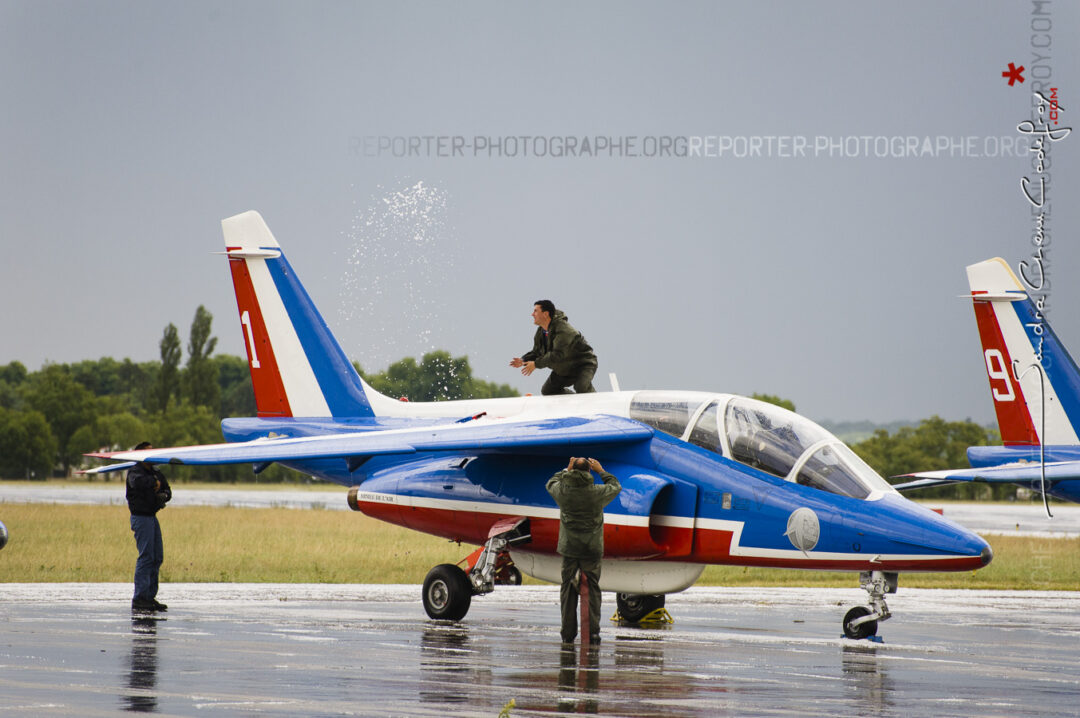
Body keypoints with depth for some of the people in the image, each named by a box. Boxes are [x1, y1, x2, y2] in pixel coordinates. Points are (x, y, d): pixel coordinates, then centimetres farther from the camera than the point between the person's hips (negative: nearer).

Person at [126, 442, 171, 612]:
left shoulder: (155, 473, 15)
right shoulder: (135, 471, -10)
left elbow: (167, 491, 21)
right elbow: (137, 482, -33)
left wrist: (163, 495, -2)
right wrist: (154, 482, -19)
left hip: (152, 517, 9)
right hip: (141, 517, -9)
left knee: (157, 557, 9)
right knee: (146, 556, -13)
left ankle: (150, 596, 15)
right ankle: (139, 598, -12)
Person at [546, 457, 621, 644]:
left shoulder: (562, 490, -7)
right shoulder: (597, 492, -10)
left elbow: (551, 483, 18)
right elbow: (616, 486, 12)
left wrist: (566, 470, 26)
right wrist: (601, 471, 22)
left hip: (569, 549, 1)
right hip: (592, 549, -1)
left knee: (568, 588, 9)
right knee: (592, 589, 6)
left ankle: (568, 633, 9)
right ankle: (593, 632, -1)